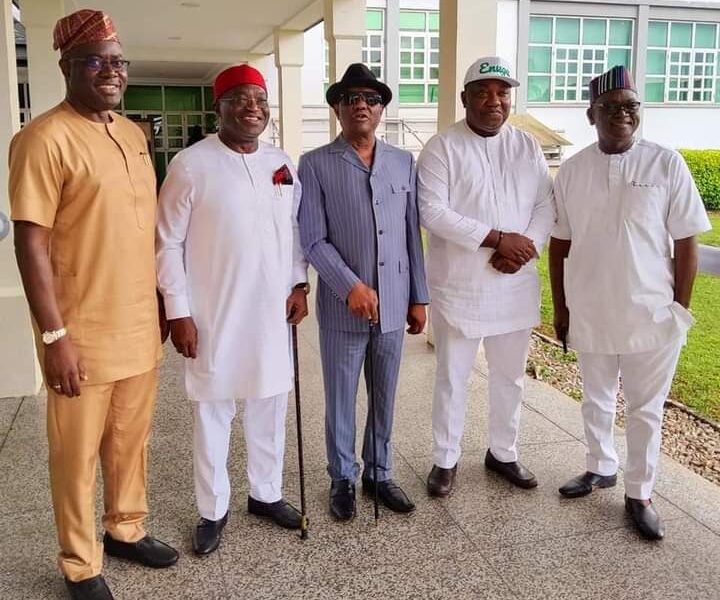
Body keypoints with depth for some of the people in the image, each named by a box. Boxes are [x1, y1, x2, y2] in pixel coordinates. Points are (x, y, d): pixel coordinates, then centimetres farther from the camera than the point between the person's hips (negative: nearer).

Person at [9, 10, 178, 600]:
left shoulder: (133, 134, 10)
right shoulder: (45, 138, -13)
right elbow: (31, 243, -15)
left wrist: (160, 307, 17)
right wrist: (54, 336, -18)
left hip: (139, 328, 7)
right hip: (83, 335, -6)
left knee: (131, 441, 19)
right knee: (77, 454, 9)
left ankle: (126, 530, 40)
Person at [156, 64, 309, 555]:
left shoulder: (282, 163, 6)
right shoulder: (191, 164, -9)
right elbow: (168, 243, -8)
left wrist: (299, 284, 6)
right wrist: (178, 311, -11)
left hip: (272, 311, 5)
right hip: (214, 315, -4)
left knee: (271, 406, 15)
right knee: (213, 412, 8)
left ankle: (266, 493, 35)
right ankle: (213, 511, 25)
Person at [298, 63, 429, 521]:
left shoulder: (404, 162, 8)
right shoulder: (316, 164, -2)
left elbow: (413, 235, 8)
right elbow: (313, 240, -7)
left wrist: (419, 297, 7)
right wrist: (351, 286, -16)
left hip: (393, 305, 3)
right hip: (342, 306, -3)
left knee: (385, 398, 14)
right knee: (341, 400, 10)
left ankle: (380, 473, 32)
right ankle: (343, 479, 27)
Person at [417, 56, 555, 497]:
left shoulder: (528, 147, 7)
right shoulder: (443, 148, -7)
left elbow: (546, 206, 5)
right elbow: (432, 212, -17)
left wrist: (527, 247, -14)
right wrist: (497, 238, -21)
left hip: (515, 286, 4)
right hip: (460, 287, -4)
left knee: (510, 376, 15)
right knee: (452, 378, 7)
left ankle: (504, 453, 33)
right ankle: (446, 459, 23)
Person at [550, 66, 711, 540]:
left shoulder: (667, 164, -7)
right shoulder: (572, 171, 0)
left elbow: (686, 243, -4)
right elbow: (560, 244, 5)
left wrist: (681, 309, -5)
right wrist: (561, 307, 7)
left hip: (652, 314, -2)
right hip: (590, 313, 3)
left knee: (646, 409, 10)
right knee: (596, 400, 19)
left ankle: (640, 494, 26)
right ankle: (601, 468, 40)